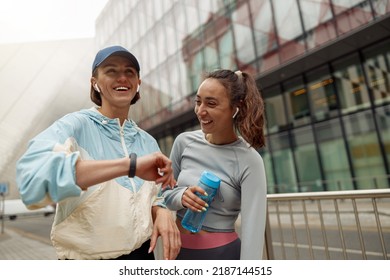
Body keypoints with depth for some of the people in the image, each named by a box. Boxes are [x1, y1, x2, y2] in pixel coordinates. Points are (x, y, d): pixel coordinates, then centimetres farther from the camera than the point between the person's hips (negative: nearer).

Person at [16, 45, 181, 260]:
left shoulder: (148, 142, 2)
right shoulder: (75, 125, -14)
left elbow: (153, 195, 9)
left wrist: (161, 212, -13)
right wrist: (129, 165, -39)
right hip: (87, 259, -4)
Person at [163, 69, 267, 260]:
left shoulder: (249, 161, -20)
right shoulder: (184, 142, -9)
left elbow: (253, 229, -21)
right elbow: (165, 194, 0)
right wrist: (181, 197, -21)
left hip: (222, 253, -3)